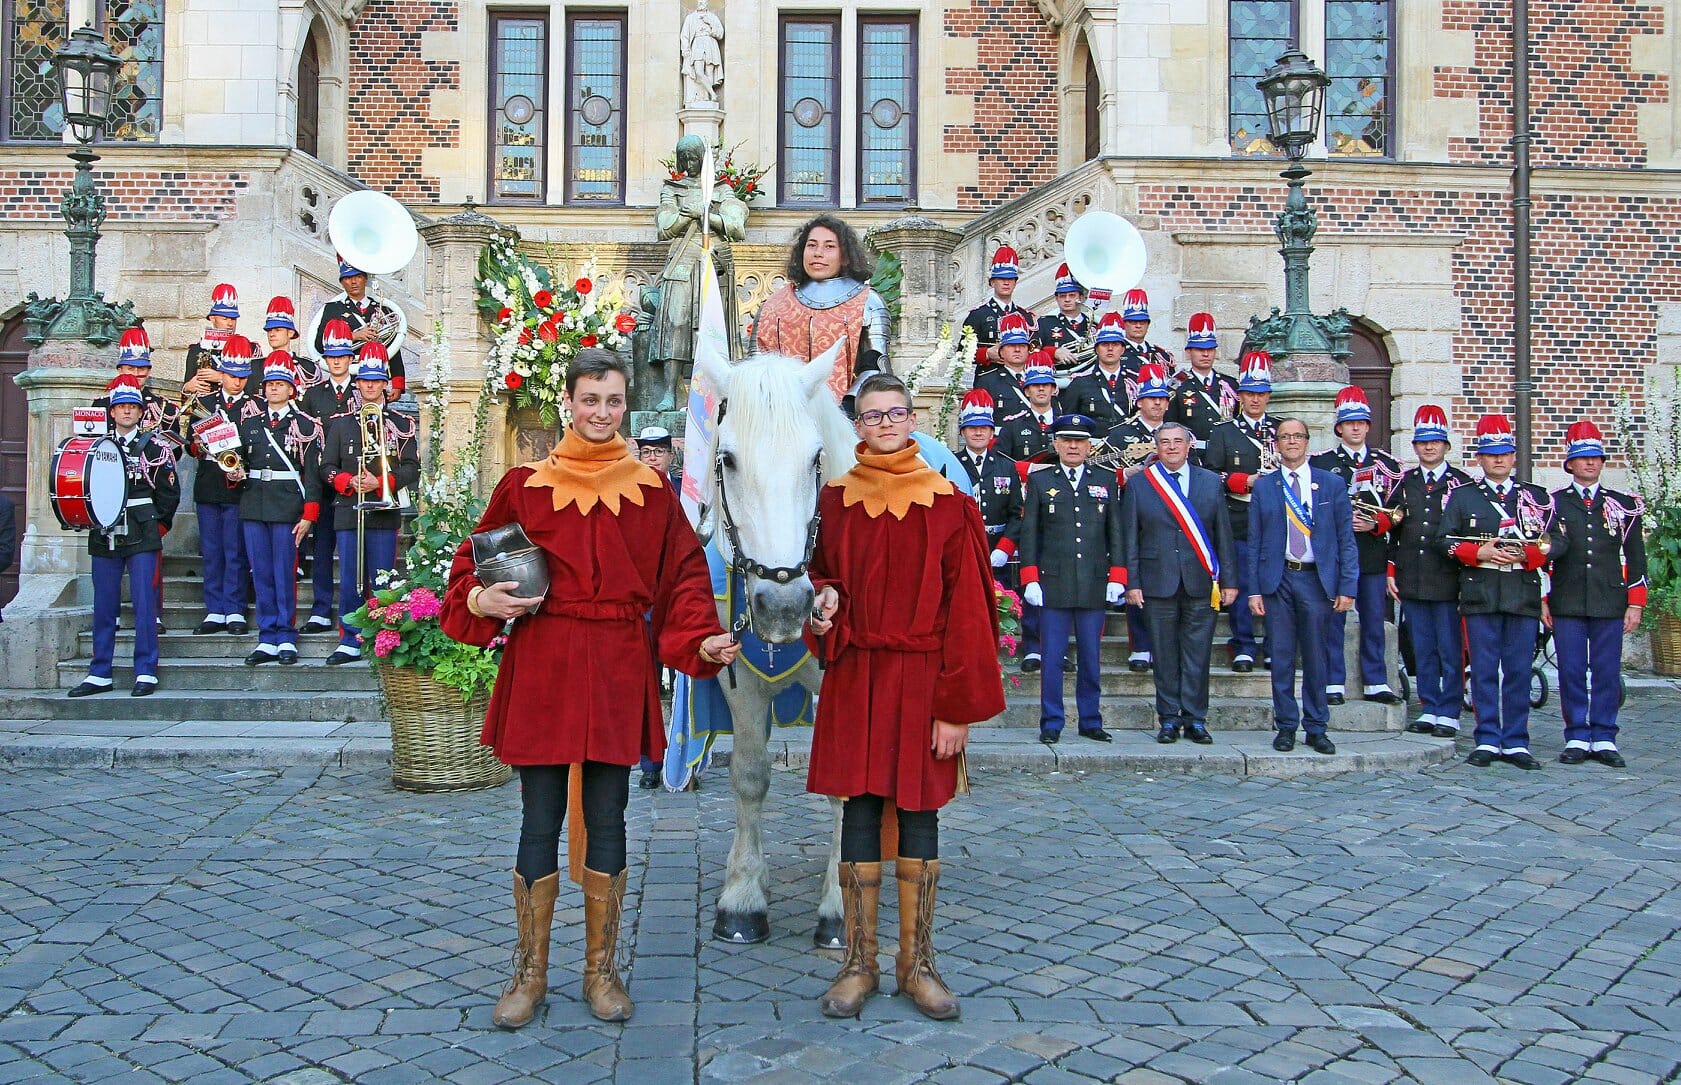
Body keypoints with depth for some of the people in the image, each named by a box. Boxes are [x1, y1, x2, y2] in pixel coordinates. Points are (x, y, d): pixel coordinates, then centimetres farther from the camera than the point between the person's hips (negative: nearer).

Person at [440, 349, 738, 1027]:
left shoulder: (651, 490, 5)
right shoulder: (524, 485, 3)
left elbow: (682, 577, 5)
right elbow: (476, 562, 9)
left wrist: (702, 641, -9)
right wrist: (481, 599, -12)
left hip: (619, 672, 1)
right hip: (540, 669, -1)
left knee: (607, 821, 8)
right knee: (540, 824, 4)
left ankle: (601, 970, 23)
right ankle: (530, 973, 20)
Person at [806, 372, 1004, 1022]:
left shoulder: (948, 505, -2)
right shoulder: (835, 500, 5)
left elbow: (965, 606, -4)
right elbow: (821, 573, 17)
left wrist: (958, 706, -9)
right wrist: (823, 598, -10)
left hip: (922, 680, -1)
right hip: (855, 677, 1)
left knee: (919, 814, 6)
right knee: (860, 813, 4)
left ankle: (917, 962, 19)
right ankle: (858, 963, 17)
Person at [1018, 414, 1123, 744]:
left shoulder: (1107, 481, 11)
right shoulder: (1039, 481, 6)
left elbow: (1116, 532, 10)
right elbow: (1029, 533, 4)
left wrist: (1117, 577, 2)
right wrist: (1030, 580, -3)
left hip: (1094, 586, 2)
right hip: (1053, 584, -1)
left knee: (1091, 658, 7)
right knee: (1053, 657, 1)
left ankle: (1091, 721, 17)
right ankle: (1051, 724, 9)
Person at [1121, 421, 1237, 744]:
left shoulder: (1211, 482, 9)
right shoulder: (1138, 484, 5)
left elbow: (1223, 534, 9)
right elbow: (1130, 539, 4)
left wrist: (1228, 580, 5)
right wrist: (1132, 583, -3)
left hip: (1201, 584, 1)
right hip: (1158, 582, -1)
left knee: (1197, 655, 3)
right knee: (1165, 655, 4)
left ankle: (1195, 720, 12)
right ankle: (1169, 719, 14)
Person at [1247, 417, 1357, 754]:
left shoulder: (1332, 484, 6)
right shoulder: (1263, 487, 7)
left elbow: (1346, 539, 3)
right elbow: (1254, 543, 5)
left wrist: (1347, 587, -4)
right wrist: (1253, 590, -2)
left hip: (1317, 579, 0)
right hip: (1277, 580, 0)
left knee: (1315, 658, 5)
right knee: (1282, 657, 3)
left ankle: (1317, 729, 15)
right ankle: (1286, 726, 14)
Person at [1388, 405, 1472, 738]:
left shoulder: (1462, 483, 1)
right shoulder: (1404, 483, 12)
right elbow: (1391, 530, 14)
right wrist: (1390, 572, 8)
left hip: (1448, 583, -4)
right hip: (1411, 583, 4)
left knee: (1451, 651, 1)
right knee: (1422, 651, 9)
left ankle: (1450, 714, 8)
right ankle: (1429, 710, 16)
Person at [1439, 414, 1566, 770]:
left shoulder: (1537, 497, 12)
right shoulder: (1462, 496, 10)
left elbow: (1559, 542, 5)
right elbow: (1444, 541, 4)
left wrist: (1525, 555, -11)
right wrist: (1478, 553, -11)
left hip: (1524, 594, 1)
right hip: (1480, 595, -1)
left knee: (1519, 671, 3)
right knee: (1484, 671, 0)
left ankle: (1516, 743, 9)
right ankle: (1487, 741, 6)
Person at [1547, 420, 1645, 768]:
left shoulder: (1623, 505, 10)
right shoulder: (1553, 504, 6)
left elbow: (1636, 558, 10)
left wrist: (1635, 603, 3)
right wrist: (1542, 601, 1)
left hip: (1610, 605, 1)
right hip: (1566, 605, -1)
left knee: (1608, 673, 3)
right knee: (1571, 673, 1)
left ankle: (1604, 739, 11)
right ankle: (1577, 738, 9)